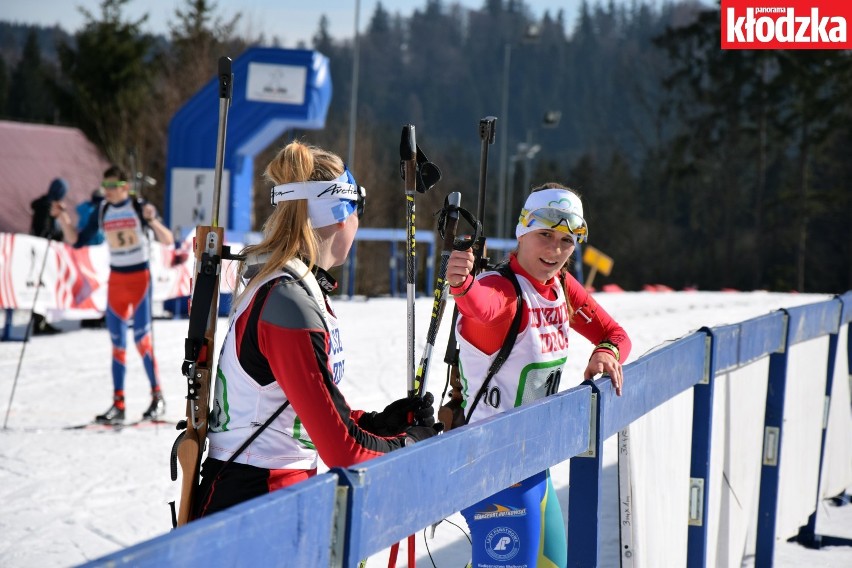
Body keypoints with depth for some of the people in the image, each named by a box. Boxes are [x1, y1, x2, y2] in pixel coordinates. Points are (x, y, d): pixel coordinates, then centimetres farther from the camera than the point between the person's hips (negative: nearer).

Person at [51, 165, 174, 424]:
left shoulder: (140, 207, -10)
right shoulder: (102, 211, 4)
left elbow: (168, 241, -16)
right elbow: (77, 240, 7)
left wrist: (152, 221, -33)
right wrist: (62, 217, -6)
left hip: (140, 278, -5)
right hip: (116, 280, 5)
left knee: (142, 339, -11)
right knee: (117, 343, 5)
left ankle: (158, 399, -1)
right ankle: (118, 405, 7)